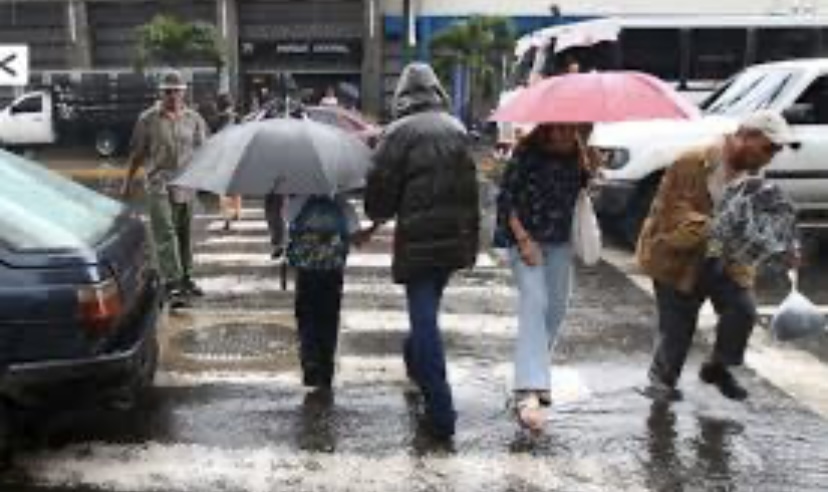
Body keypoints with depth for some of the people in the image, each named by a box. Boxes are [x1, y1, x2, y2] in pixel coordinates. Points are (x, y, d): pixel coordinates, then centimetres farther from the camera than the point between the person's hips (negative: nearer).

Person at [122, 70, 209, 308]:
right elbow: (137, 153, 6)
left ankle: (185, 279, 27)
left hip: (186, 184, 3)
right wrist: (128, 182, 7)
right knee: (165, 234, -11)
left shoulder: (193, 119, 7)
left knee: (184, 234, 13)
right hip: (159, 183, -3)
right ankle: (172, 284, -14)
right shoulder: (148, 119, 1)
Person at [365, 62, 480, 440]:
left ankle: (441, 411, -5)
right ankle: (417, 362, 47)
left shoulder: (399, 132, -9)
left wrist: (378, 215, 13)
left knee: (424, 316, -3)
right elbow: (470, 186, 11)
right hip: (455, 236, 6)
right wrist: (471, 238, 16)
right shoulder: (456, 129, 9)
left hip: (418, 238, -6)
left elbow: (381, 186, -9)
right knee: (428, 307, 25)